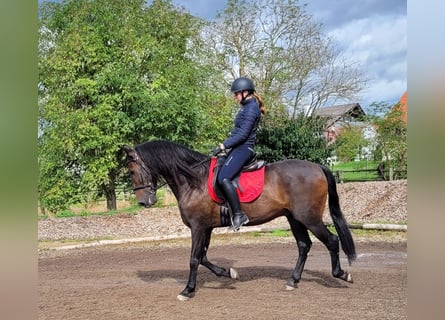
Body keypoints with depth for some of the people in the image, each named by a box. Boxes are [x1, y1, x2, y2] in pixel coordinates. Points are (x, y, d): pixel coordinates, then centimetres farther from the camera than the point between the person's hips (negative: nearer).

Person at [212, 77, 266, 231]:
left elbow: (243, 134, -20)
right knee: (221, 175, 11)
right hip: (239, 147, 11)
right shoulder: (247, 106, 17)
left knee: (223, 178, -24)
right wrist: (225, 144, 15)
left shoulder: (251, 108, -13)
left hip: (244, 148, -11)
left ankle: (238, 215, -20)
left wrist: (223, 145, -18)